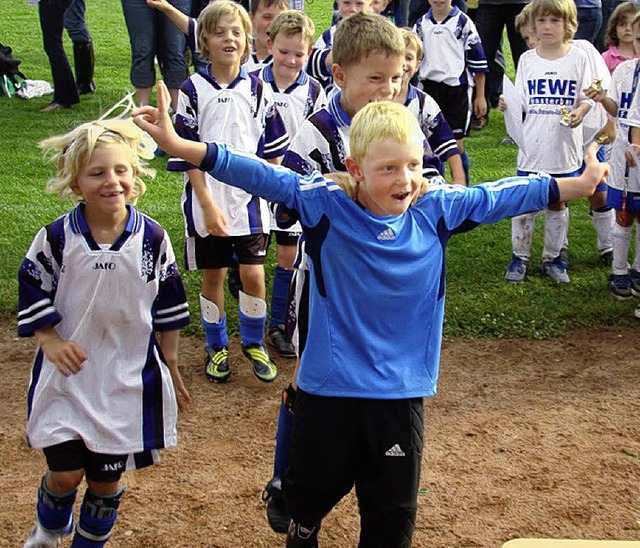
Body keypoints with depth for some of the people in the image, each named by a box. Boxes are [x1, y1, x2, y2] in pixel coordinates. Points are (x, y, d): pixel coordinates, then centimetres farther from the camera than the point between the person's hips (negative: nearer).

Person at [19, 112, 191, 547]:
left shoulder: (152, 239, -6)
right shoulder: (56, 238, -9)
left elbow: (169, 307, 4)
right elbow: (32, 294, 1)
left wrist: (171, 366, 8)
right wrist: (50, 341, -13)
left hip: (129, 377, 1)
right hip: (68, 371, -1)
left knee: (107, 479, 9)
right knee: (65, 473, 1)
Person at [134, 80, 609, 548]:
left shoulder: (435, 210, -4)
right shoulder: (325, 204, -12)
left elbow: (499, 196, 4)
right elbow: (262, 176, -20)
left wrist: (580, 183, 10)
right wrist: (181, 146, -30)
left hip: (403, 390, 2)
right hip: (329, 385, -2)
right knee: (316, 484, 20)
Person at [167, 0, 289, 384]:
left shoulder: (258, 89, 1)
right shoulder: (193, 90, -6)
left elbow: (274, 149, 8)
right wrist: (208, 204, -12)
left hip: (249, 199, 1)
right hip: (207, 200, -1)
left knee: (253, 275, 0)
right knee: (213, 276, 9)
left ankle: (254, 344, 22)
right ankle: (217, 348, 27)